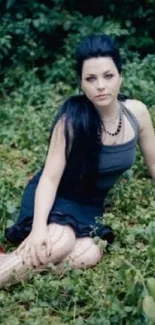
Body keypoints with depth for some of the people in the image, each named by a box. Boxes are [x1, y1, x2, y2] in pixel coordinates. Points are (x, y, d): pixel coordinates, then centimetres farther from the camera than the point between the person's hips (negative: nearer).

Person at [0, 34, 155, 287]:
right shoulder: (73, 120, -24)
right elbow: (50, 178, -23)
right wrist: (39, 227, -37)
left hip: (91, 203, 4)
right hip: (56, 197, -4)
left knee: (88, 256, -27)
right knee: (59, 243, -36)